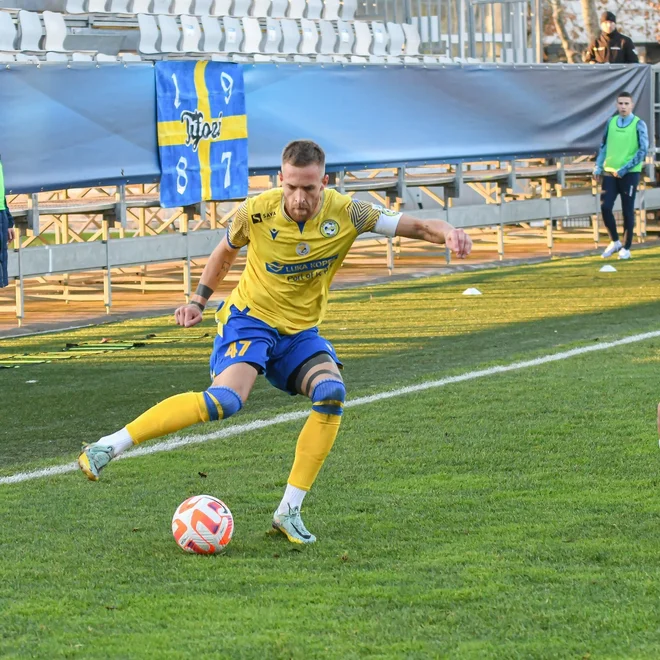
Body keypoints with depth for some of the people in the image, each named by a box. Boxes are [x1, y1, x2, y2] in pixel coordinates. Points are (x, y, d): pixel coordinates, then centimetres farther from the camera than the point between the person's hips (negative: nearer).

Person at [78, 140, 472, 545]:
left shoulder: (345, 214, -13)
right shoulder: (257, 212, -14)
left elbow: (415, 226, -10)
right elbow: (226, 252, 8)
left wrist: (448, 232, -31)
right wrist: (199, 300, 7)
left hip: (300, 332, 3)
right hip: (249, 318, -3)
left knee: (332, 393, -27)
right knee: (226, 400, -30)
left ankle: (290, 510, -18)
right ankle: (109, 445, -25)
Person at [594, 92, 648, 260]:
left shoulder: (638, 125, -5)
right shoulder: (611, 122, 8)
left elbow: (643, 151, -9)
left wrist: (623, 170, -15)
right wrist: (598, 167, 6)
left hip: (629, 174, -4)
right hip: (610, 172, 4)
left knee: (627, 211, 1)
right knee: (605, 207, -3)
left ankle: (626, 248, 12)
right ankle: (614, 242, 15)